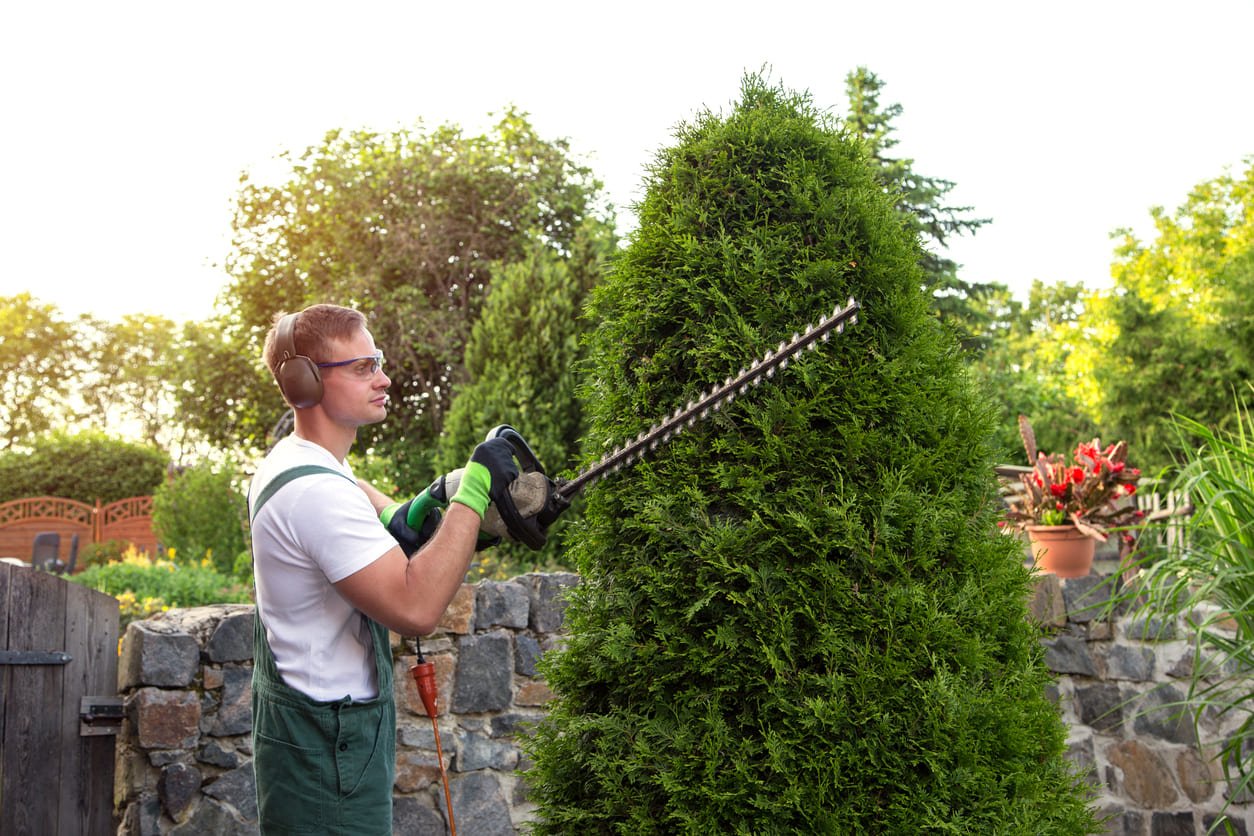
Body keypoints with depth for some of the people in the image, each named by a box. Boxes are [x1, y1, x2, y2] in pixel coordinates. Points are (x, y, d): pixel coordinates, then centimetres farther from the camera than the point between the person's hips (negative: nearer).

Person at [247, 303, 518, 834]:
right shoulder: (316, 492, -25)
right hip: (327, 754, -10)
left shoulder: (288, 458, 7)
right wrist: (475, 488, -26)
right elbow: (415, 610, -32)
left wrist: (395, 517, 9)